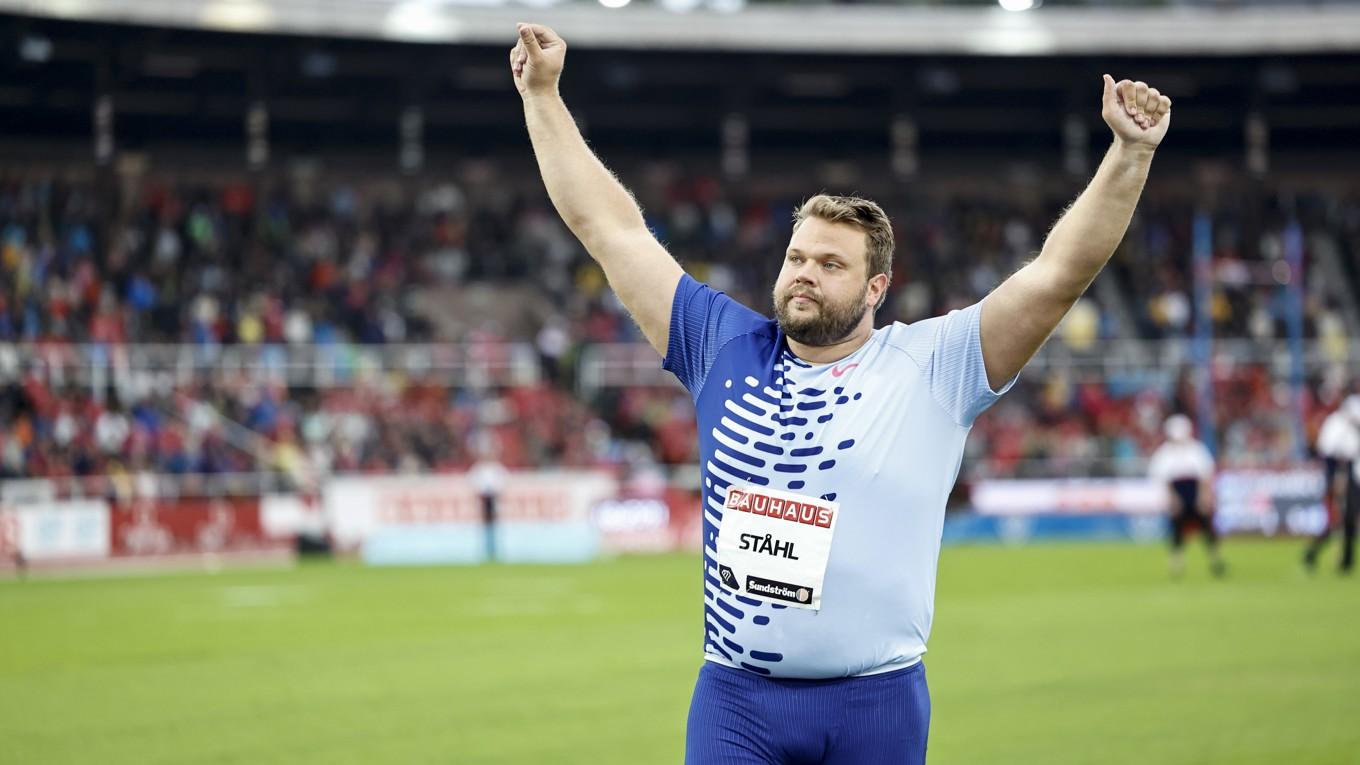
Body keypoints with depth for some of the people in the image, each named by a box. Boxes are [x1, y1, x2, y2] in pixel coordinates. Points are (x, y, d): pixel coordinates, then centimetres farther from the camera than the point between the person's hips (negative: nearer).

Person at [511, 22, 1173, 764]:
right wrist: (542, 96, 12)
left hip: (876, 703, -2)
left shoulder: (930, 367, -1)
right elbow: (611, 230, 11)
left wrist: (1130, 155, -17)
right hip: (732, 701, 2)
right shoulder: (727, 349, 7)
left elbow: (1059, 272, -8)